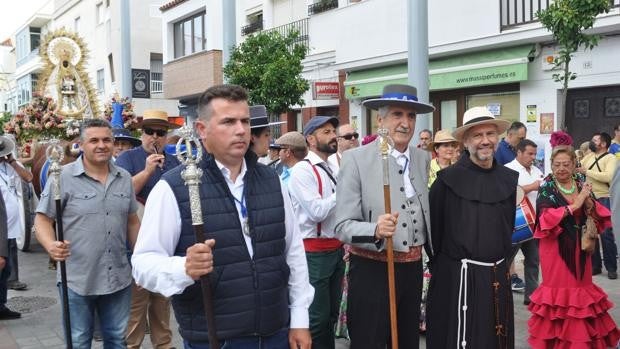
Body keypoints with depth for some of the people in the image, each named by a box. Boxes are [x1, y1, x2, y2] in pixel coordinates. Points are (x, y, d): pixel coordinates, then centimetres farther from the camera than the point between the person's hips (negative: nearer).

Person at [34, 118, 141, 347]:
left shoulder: (124, 178, 7)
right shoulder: (63, 177, -8)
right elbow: (43, 218, -7)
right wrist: (50, 245, -27)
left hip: (119, 278, 4)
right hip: (77, 280, -4)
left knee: (118, 340, 15)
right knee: (78, 342, 11)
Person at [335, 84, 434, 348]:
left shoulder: (424, 158, 6)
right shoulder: (356, 159, -12)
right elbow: (343, 225, -17)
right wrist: (375, 231, -32)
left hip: (413, 268, 6)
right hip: (372, 270, -5)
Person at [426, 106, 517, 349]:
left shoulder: (509, 179, 6)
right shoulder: (448, 179, -9)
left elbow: (510, 225, 16)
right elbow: (433, 227, -5)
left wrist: (502, 262, 14)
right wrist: (440, 265, 1)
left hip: (498, 275, 5)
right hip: (458, 276, -5)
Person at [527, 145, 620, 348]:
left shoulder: (582, 184, 6)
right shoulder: (546, 188, -7)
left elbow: (599, 217, 4)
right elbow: (545, 219, -21)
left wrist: (590, 204, -17)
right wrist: (574, 205, -23)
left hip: (580, 246, 4)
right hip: (556, 247, -4)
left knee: (582, 286, 10)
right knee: (559, 288, 2)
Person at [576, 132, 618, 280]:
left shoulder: (610, 158, -7)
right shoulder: (588, 157, 13)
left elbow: (608, 176, -23)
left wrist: (587, 172, -19)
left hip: (603, 200, -6)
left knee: (606, 234, -3)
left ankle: (611, 268, 7)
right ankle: (595, 265, 21)